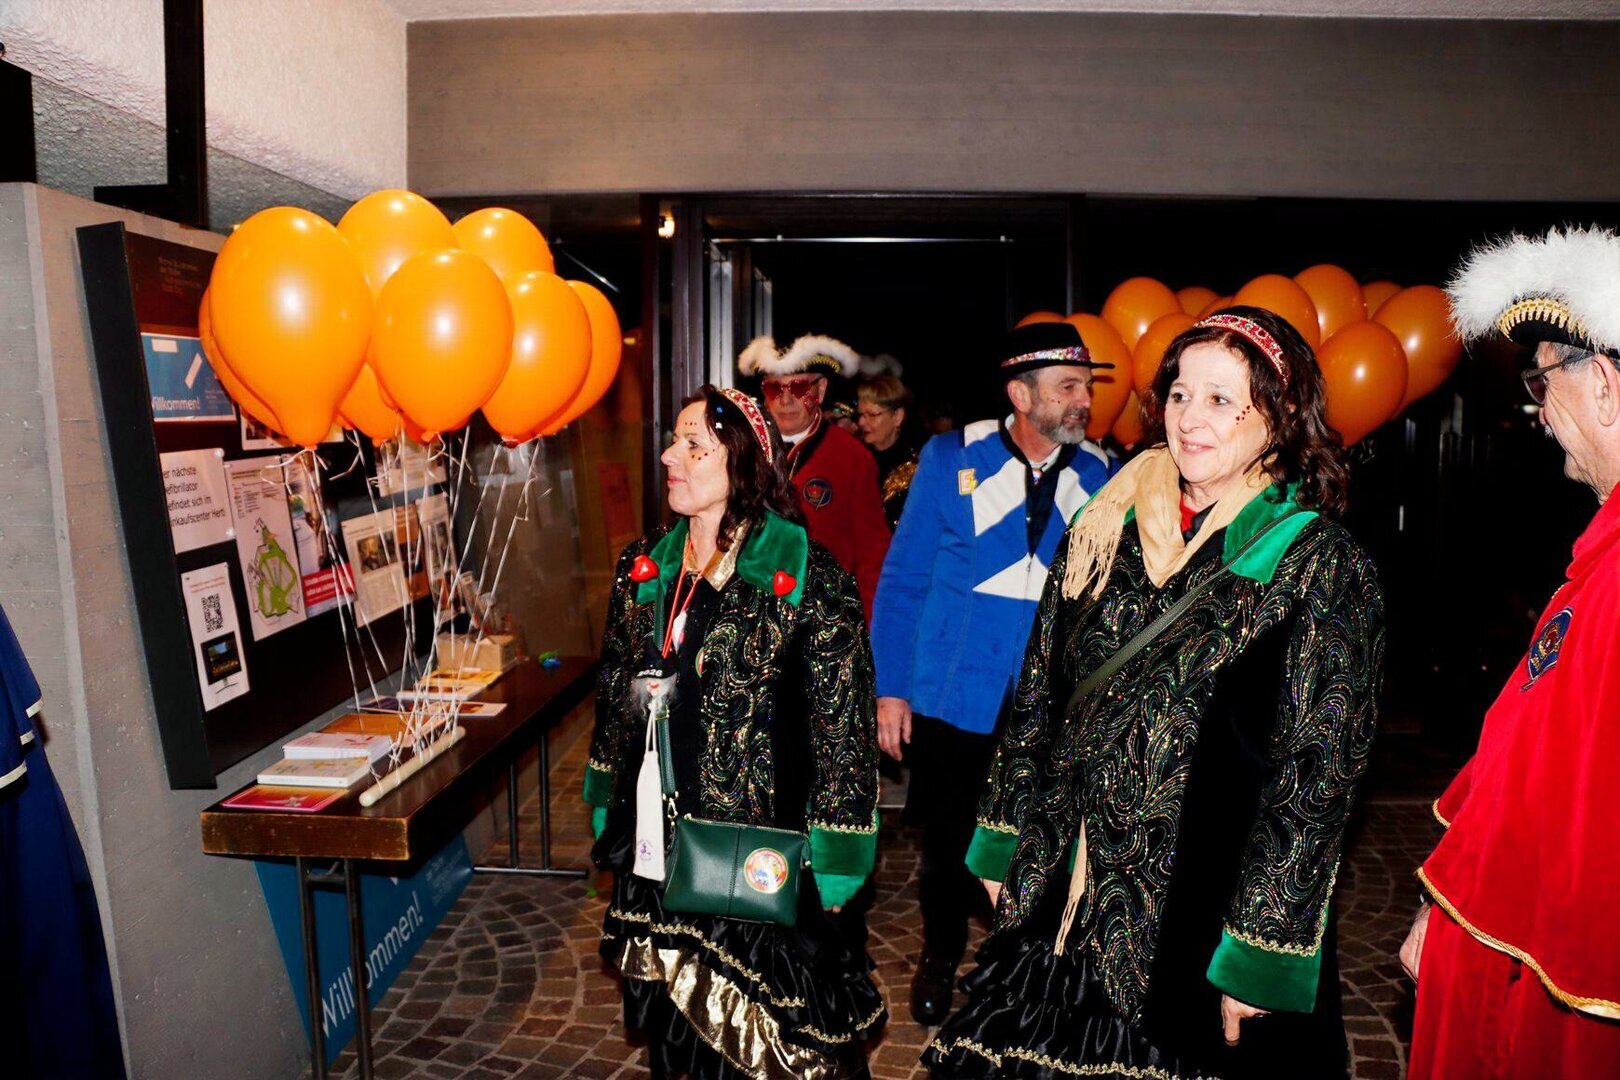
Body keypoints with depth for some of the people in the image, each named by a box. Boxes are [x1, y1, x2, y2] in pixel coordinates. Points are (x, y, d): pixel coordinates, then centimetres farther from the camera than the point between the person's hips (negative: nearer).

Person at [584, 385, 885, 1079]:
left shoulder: (808, 583, -15)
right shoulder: (643, 569, 3)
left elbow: (842, 734, -13)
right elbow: (613, 698, 12)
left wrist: (830, 865, -12)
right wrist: (607, 814, 15)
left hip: (756, 864, -5)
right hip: (653, 850, 6)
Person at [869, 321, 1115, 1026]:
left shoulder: (1099, 476, -3)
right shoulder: (953, 459, -9)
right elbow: (903, 577, -5)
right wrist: (891, 688, -7)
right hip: (954, 699, -1)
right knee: (948, 843, 16)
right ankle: (940, 956, 42)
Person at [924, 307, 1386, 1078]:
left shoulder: (1319, 565, -8)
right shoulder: (1103, 529, 4)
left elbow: (1315, 776, -11)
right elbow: (1038, 698, 9)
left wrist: (1259, 955, -12)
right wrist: (1004, 843, 9)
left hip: (1200, 920, -4)